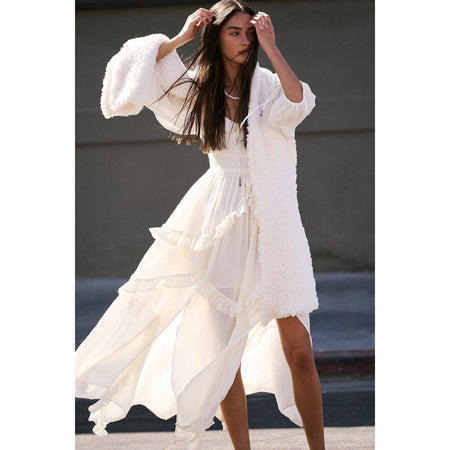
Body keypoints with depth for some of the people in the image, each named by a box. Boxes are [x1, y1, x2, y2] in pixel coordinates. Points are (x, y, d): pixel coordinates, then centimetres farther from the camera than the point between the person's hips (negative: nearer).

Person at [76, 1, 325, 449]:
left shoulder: (267, 85, 1)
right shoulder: (199, 88, 8)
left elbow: (300, 102, -21)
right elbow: (139, 69, 4)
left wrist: (271, 47, -17)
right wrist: (180, 39, -2)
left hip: (271, 222, -2)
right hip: (221, 226, 2)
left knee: (298, 351, -5)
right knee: (223, 350, 1)